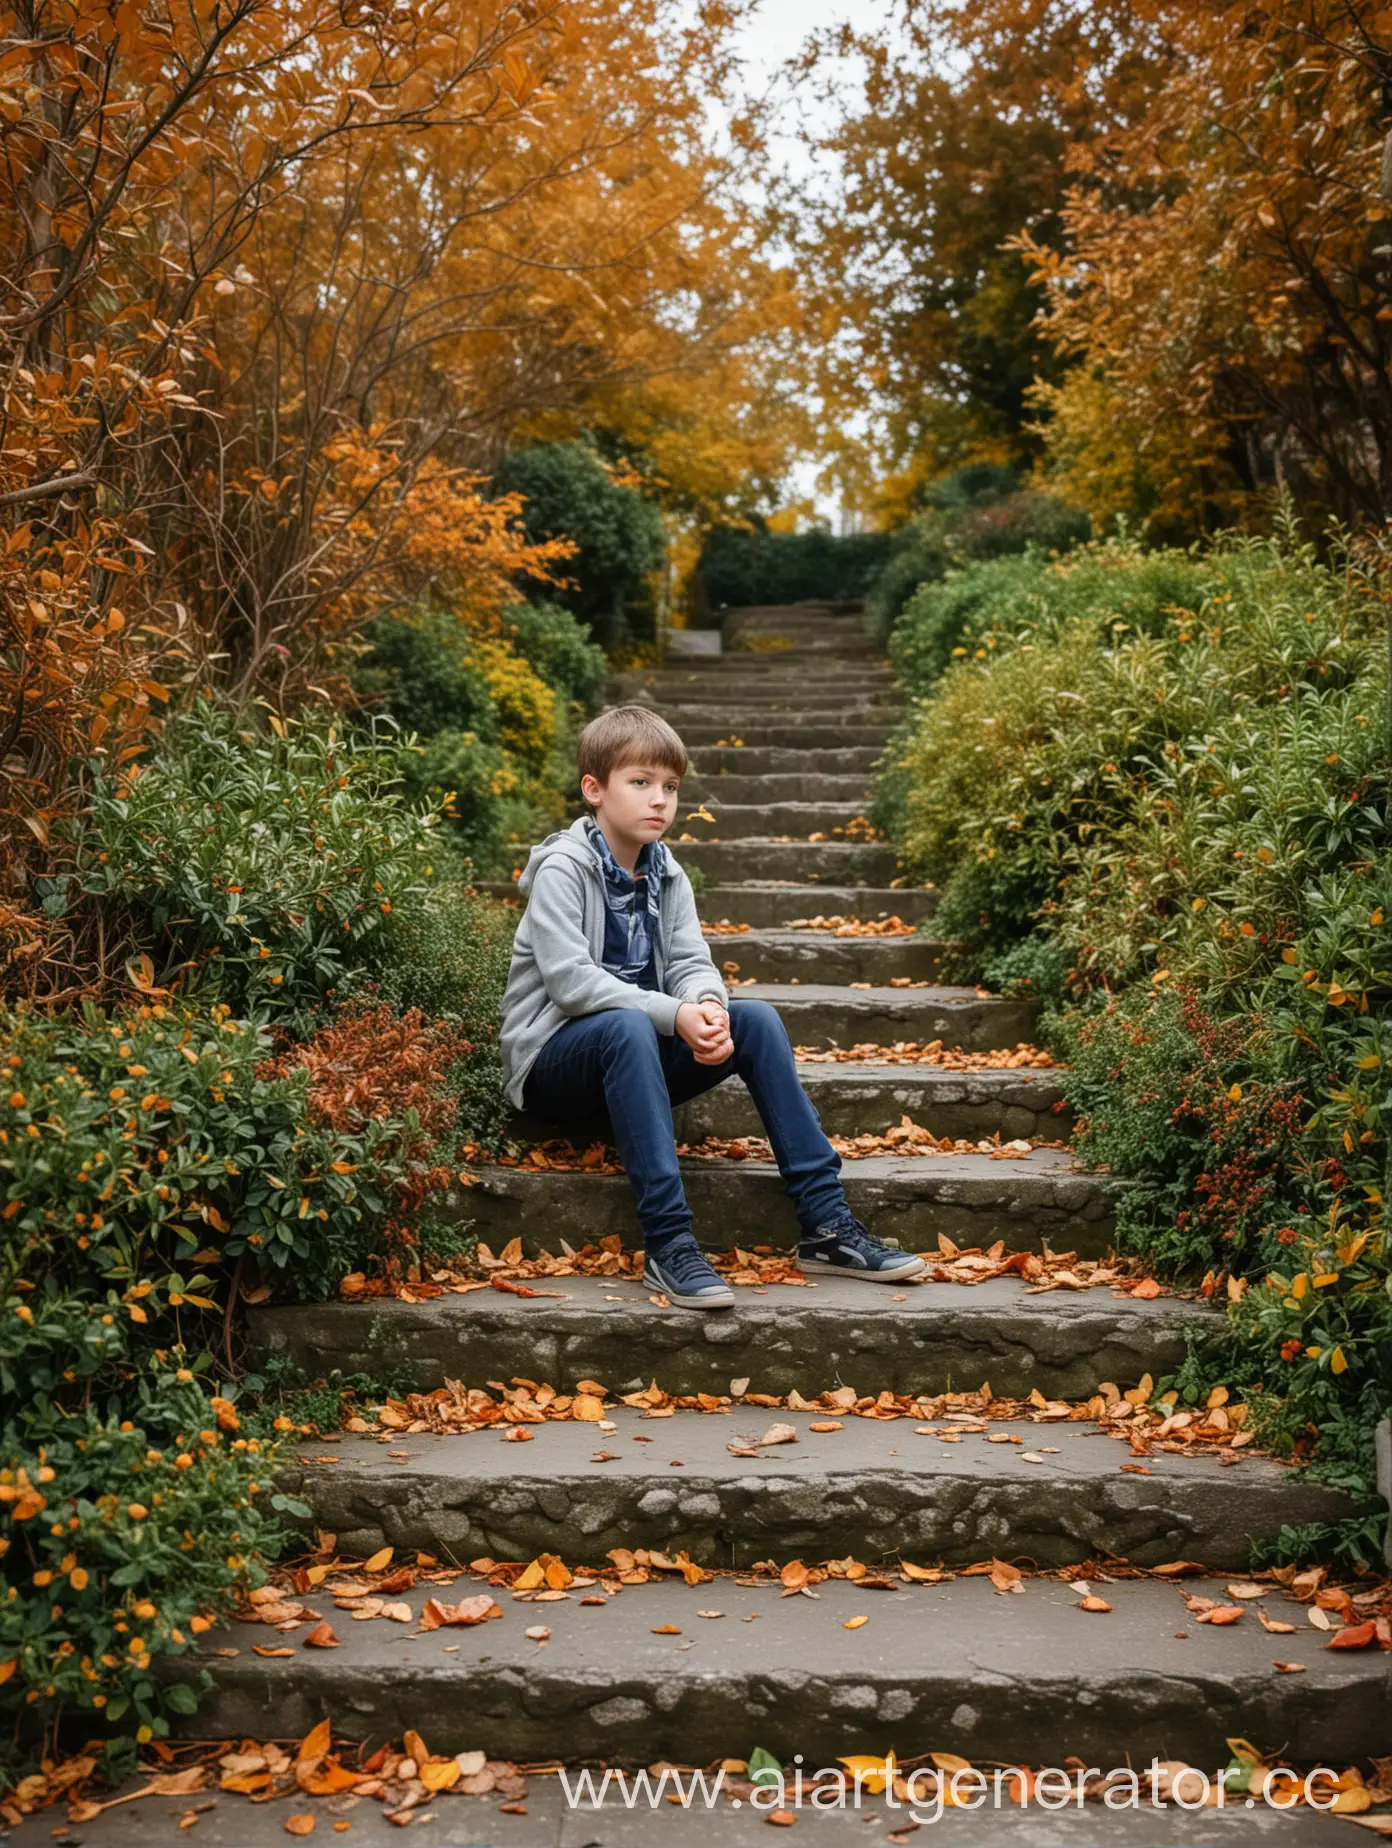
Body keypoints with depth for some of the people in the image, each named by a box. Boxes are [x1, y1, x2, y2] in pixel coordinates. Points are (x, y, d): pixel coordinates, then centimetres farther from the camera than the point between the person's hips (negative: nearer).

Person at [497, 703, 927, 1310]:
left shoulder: (665, 874, 9)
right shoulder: (562, 870, -12)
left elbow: (691, 962, 0)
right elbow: (570, 981, -23)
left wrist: (709, 1006, -24)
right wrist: (673, 1014, -31)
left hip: (634, 1055, 7)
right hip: (553, 1060, -6)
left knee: (755, 1018, -13)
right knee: (626, 1026, -38)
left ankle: (826, 1225, -15)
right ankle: (668, 1244, -41)